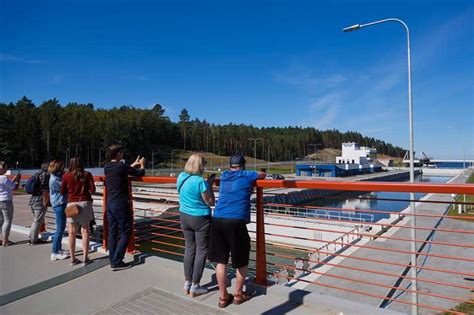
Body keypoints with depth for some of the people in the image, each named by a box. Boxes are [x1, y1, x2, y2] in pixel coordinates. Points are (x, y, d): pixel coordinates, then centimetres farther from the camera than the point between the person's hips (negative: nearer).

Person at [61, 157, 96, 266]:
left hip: (71, 204, 0)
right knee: (85, 230, 5)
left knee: (72, 232, 8)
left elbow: (62, 192, 4)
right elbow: (92, 189, -4)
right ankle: (85, 258, 6)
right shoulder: (87, 175, 0)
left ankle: (73, 258, 13)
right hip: (85, 203, 0)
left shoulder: (66, 176, 0)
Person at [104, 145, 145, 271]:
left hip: (110, 204, 8)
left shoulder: (107, 167, 5)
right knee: (125, 233, 1)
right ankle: (117, 262, 1)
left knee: (112, 232, 12)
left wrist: (134, 164, 31)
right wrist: (142, 164, 16)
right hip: (121, 205, -7)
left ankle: (113, 260, 18)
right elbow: (140, 173, -4)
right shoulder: (122, 166, -16)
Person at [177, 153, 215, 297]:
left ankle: (187, 284, 25)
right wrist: (210, 184, -6)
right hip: (200, 219, -6)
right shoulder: (200, 181, -21)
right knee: (201, 251, 7)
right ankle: (195, 287, 14)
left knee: (189, 248, 16)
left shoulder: (181, 177, -1)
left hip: (184, 216, 7)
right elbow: (210, 202, -13)